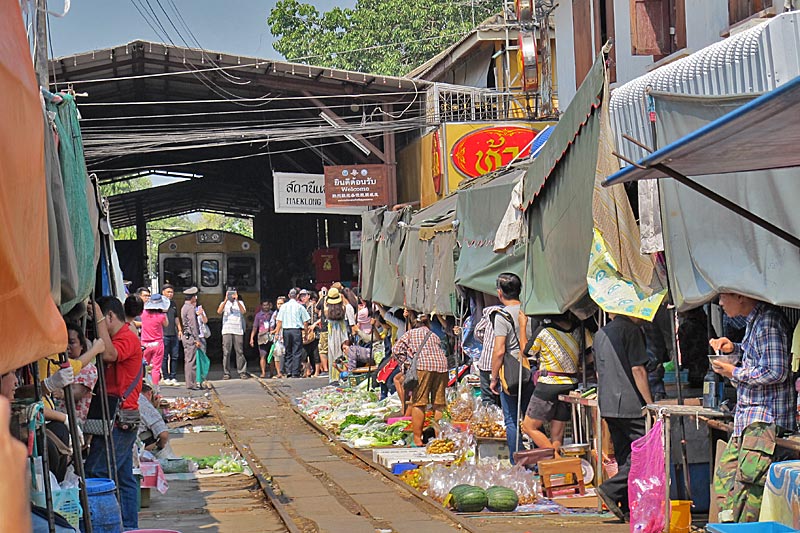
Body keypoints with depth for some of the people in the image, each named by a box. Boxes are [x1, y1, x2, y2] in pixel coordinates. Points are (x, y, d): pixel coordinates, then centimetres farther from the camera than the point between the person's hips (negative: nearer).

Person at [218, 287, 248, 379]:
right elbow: (219, 311, -8)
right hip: (227, 331, 0)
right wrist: (226, 300, -17)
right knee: (226, 352, -3)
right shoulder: (224, 303, 12)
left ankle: (242, 372, 2)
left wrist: (237, 300, -17)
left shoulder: (240, 303, 13)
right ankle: (226, 373, 0)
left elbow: (243, 311, -8)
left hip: (238, 330, 0)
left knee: (240, 351, -2)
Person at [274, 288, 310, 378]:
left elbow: (280, 321, 4)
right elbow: (305, 321, -1)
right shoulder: (300, 307, -1)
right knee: (297, 352, 0)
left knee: (288, 352, 12)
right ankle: (295, 372, -3)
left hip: (286, 330, 3)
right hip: (297, 330, -3)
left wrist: (277, 332, 8)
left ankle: (288, 371, 5)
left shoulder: (284, 307, 5)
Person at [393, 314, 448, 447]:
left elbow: (396, 349, 6)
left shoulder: (410, 333, 18)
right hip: (441, 366, 4)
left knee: (418, 403, -3)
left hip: (422, 366, -4)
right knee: (439, 404, 7)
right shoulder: (433, 335, 30)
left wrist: (406, 364, 11)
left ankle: (417, 439, -5)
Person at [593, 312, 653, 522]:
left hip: (607, 406, 8)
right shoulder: (631, 330, -8)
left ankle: (628, 508, 8)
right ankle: (611, 489, -14)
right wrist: (649, 403, -10)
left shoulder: (600, 334, 16)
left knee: (624, 456, 10)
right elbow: (638, 369, -12)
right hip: (631, 405, -8)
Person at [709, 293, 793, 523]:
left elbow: (776, 372, -20)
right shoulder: (754, 320, 14)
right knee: (725, 472, 11)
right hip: (749, 416, 10)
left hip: (766, 418, -10)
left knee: (748, 478, -12)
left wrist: (734, 372, -10)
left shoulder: (768, 322, -16)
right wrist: (733, 349, 13)